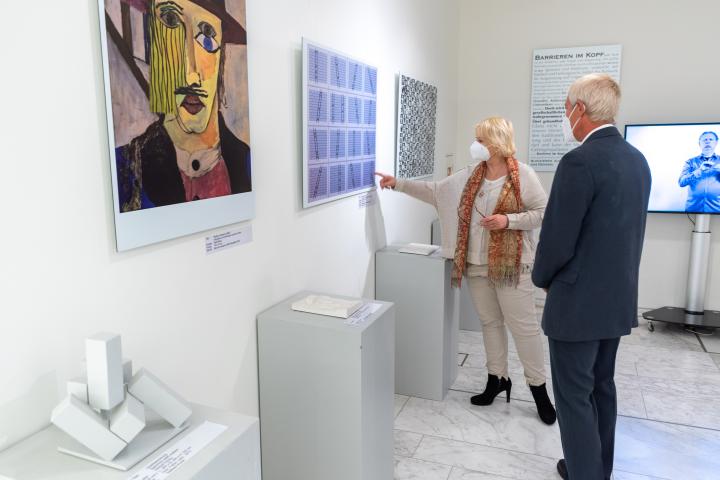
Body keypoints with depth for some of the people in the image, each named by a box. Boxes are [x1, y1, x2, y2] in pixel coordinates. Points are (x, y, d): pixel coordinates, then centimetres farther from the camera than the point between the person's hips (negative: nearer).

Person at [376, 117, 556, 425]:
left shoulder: (522, 175, -9)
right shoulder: (471, 174, 8)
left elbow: (543, 212, -8)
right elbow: (436, 192, 9)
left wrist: (508, 220, -21)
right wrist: (398, 184, 6)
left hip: (511, 264, -5)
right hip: (476, 263, 6)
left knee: (523, 325, 0)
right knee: (490, 322, 14)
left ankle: (538, 386, 15)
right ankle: (497, 378, 28)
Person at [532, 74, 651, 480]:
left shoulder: (580, 162, -20)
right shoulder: (637, 159, 7)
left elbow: (557, 239, -19)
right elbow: (625, 231, 13)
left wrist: (542, 277, 0)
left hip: (580, 300, -9)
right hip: (618, 297, 9)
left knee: (574, 396, 3)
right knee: (602, 387, 20)